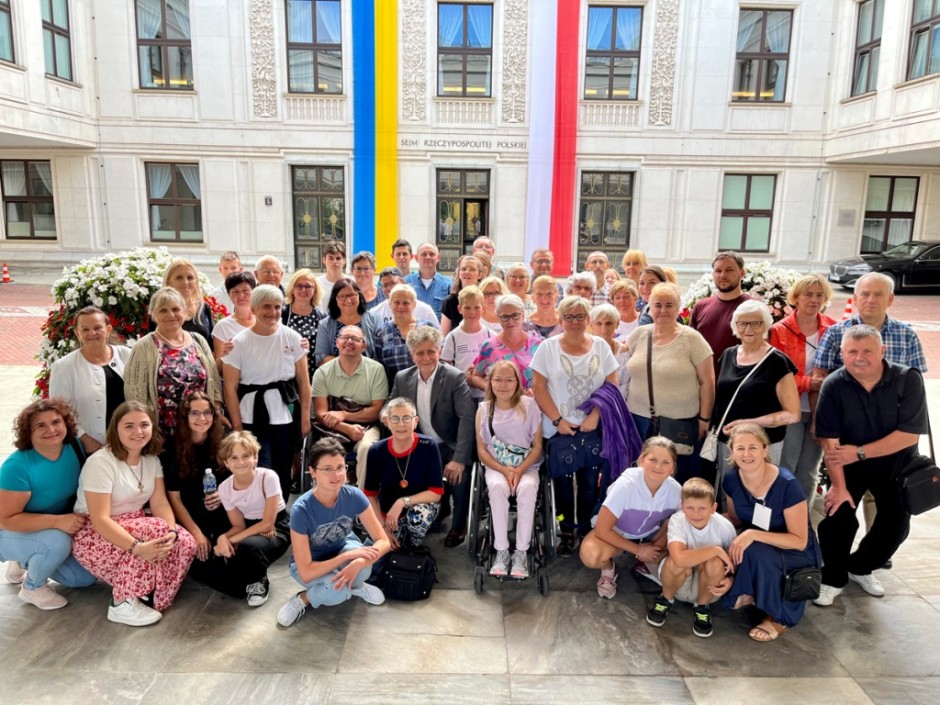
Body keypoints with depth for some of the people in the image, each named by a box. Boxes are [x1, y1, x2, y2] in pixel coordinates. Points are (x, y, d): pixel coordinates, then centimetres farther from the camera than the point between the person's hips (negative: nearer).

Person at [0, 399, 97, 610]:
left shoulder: (73, 448, -14)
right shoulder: (17, 466, -29)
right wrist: (57, 521, -35)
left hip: (59, 529, 6)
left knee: (87, 577, 0)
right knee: (57, 542, -35)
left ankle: (25, 564, 22)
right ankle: (32, 588, -4)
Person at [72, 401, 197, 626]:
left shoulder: (152, 459, 1)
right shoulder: (100, 462, -21)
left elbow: (160, 502, -5)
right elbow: (100, 519, -27)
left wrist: (171, 531, -26)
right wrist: (137, 547, -39)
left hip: (134, 527, 7)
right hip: (94, 537, -6)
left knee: (185, 542, -18)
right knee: (155, 530, -33)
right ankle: (123, 604, -19)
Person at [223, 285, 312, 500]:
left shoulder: (292, 337, 0)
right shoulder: (239, 343, -5)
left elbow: (303, 380, 5)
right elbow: (230, 388, -4)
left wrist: (305, 416, 3)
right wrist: (236, 425, -6)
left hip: (287, 416, 3)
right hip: (253, 419, -2)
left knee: (283, 473, 12)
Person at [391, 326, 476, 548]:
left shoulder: (455, 378, -12)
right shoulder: (402, 378, 2)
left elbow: (467, 419, -19)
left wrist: (459, 458, -29)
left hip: (449, 447, -4)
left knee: (458, 476, -31)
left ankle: (459, 525, 3)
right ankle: (438, 509, 15)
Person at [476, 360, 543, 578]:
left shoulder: (529, 405, -1)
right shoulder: (484, 409, 2)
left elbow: (537, 445, -1)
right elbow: (482, 450, 1)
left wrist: (519, 470, -15)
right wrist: (504, 470, -14)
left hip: (526, 466, 0)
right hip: (495, 467, 1)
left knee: (527, 488, -34)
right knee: (497, 487, -34)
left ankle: (521, 552, -25)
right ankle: (501, 551, -24)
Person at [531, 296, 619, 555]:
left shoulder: (601, 346, 4)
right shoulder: (548, 347, -1)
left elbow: (612, 385, 3)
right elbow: (538, 387, -3)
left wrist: (595, 416, -8)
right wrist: (558, 420, -9)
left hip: (593, 428, 1)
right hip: (559, 428, -1)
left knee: (590, 482, 5)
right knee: (563, 482, 6)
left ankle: (586, 530, 22)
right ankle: (567, 532, 21)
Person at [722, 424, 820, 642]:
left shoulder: (787, 484, -26)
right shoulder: (731, 480, -11)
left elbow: (800, 541, -23)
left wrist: (753, 534, -35)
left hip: (797, 555, -4)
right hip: (757, 551, 4)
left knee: (753, 550, -34)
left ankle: (779, 616, -10)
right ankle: (747, 593, 5)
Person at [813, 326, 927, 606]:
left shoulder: (909, 379, -20)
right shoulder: (833, 385, -21)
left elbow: (910, 434, -23)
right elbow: (830, 441, -21)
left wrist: (860, 452, -26)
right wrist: (838, 485, -22)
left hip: (896, 464, 2)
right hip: (849, 464, -1)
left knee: (896, 526, 6)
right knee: (837, 515, -12)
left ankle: (860, 567, 33)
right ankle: (833, 578, 10)